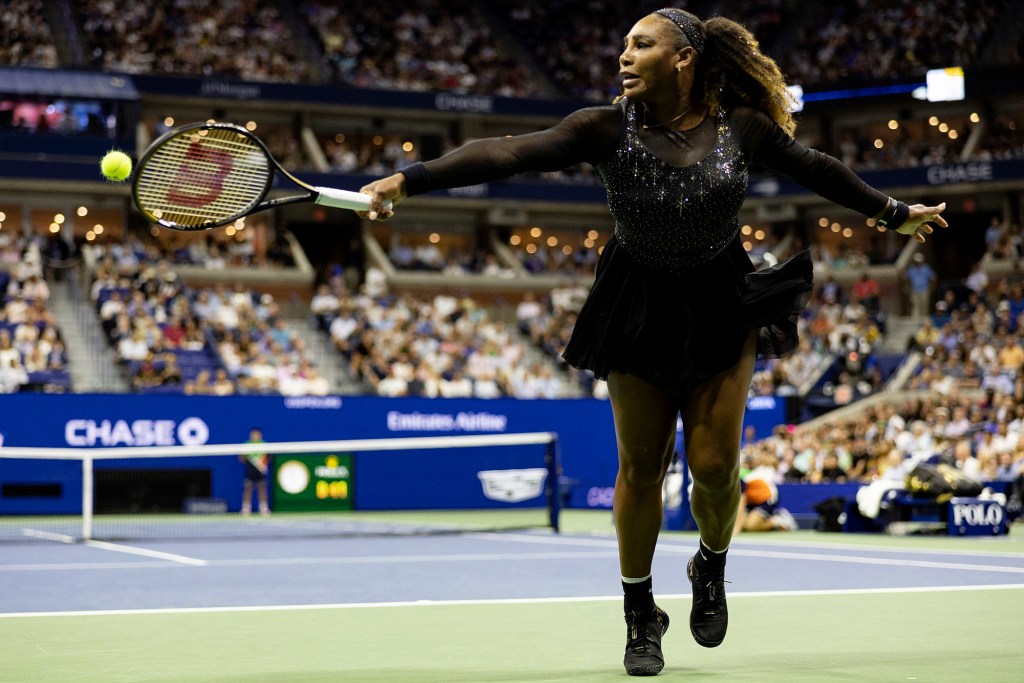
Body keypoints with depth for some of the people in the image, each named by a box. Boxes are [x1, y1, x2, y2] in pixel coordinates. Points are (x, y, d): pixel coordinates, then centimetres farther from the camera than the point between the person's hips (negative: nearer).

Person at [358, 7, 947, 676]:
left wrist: (893, 212, 18)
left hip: (723, 307, 0)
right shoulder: (608, 128, -15)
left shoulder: (741, 125, -10)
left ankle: (712, 568, 27)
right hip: (641, 312, 0)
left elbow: (814, 167, 7)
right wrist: (408, 180, -34)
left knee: (714, 465, -6)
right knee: (641, 468, 4)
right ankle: (641, 618, 22)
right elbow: (507, 153, -24)